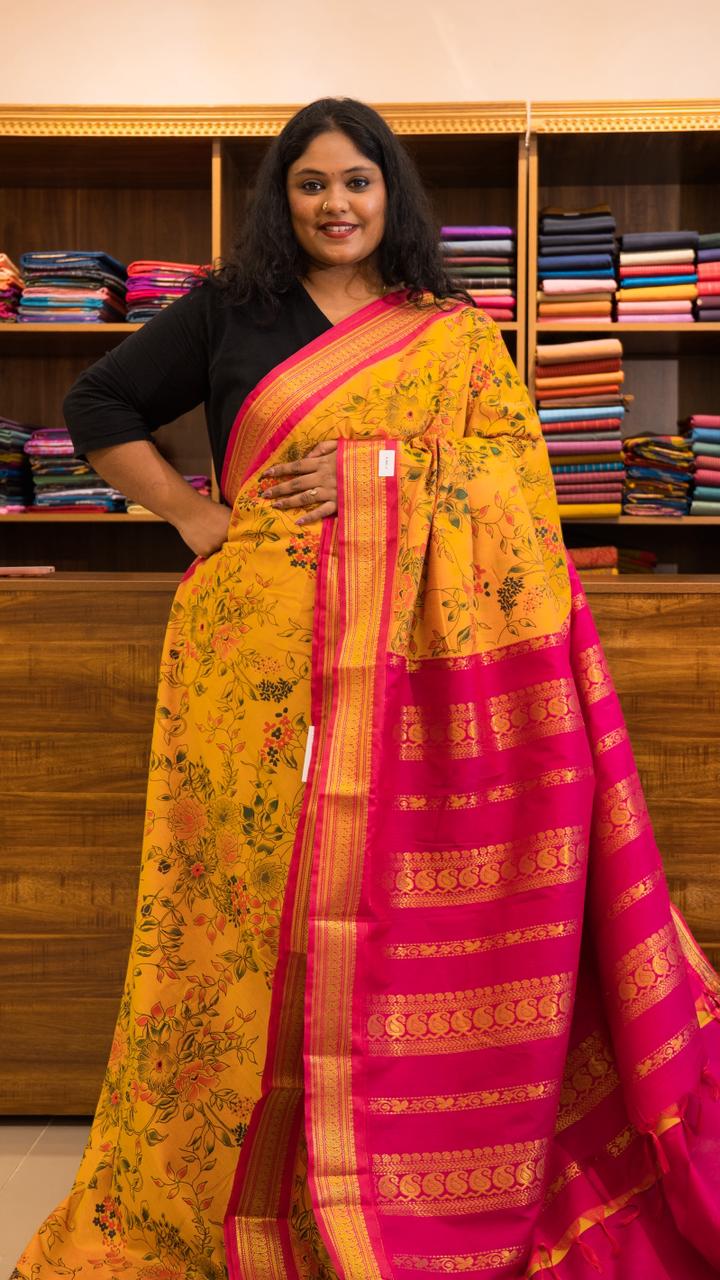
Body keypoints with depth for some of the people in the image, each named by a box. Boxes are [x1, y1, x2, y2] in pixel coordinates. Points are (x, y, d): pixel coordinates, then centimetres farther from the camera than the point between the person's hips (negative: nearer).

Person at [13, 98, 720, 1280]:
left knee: (409, 908, 1)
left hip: (406, 658, 1)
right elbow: (98, 406, 15)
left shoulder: (455, 334, 14)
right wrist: (189, 510, 2)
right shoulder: (227, 310, 12)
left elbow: (517, 456, 2)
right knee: (250, 893, 1)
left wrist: (377, 477, -12)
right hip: (259, 651, 0)